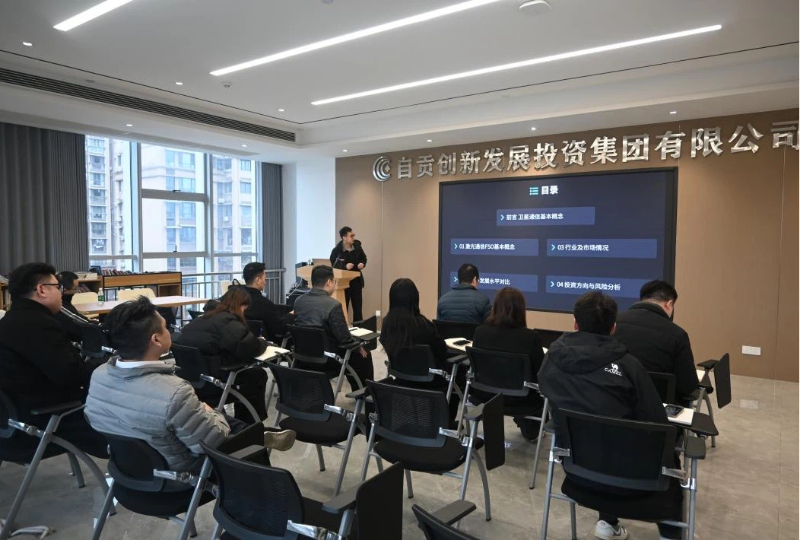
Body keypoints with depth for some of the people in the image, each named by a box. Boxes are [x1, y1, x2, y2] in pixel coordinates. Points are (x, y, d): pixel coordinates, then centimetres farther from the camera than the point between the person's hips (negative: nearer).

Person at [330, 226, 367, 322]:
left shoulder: (357, 246, -2)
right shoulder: (336, 250, -15)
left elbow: (364, 258, 14)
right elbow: (333, 266, -15)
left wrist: (362, 264, -7)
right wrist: (345, 266, -26)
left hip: (356, 281, 4)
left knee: (358, 308, 10)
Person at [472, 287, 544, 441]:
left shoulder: (480, 331, -12)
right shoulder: (531, 337, -21)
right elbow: (541, 371, -9)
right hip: (519, 396, -3)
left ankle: (522, 422, 52)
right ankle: (531, 431, 46)